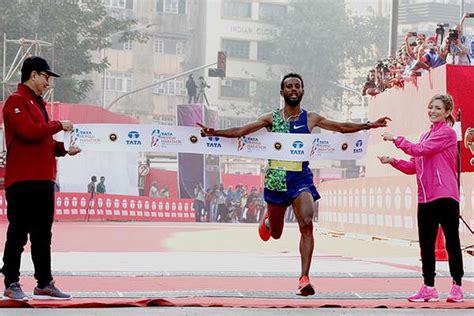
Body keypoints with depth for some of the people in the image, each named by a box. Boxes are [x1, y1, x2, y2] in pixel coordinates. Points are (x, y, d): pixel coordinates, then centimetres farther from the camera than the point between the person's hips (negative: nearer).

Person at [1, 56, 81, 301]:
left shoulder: (38, 103, 21)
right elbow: (29, 131, -21)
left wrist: (63, 149, 9)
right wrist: (58, 125, -10)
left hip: (43, 178, 9)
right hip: (22, 180, -9)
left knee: (42, 234, 10)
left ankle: (44, 284, 15)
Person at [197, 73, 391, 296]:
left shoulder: (310, 118, 6)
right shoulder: (271, 118, 3)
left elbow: (342, 127, 7)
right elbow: (241, 131, -2)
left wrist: (369, 125, -2)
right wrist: (214, 132, -14)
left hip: (301, 177, 0)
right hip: (276, 177, 0)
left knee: (306, 223, -20)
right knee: (276, 233, 13)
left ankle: (304, 278, -18)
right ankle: (267, 220, 54)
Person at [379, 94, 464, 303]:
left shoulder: (447, 133, -6)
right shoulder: (426, 136, 19)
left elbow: (420, 150, -17)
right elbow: (413, 167, 19)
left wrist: (395, 139, -10)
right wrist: (392, 161, 4)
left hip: (445, 196, -8)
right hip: (425, 198, 8)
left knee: (452, 242, -1)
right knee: (426, 244, 8)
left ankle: (457, 287, 6)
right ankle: (429, 289, 14)